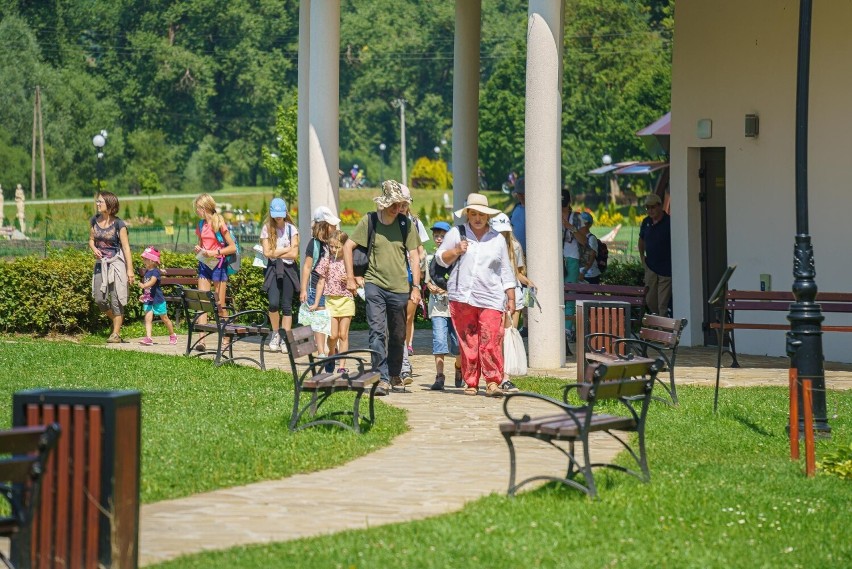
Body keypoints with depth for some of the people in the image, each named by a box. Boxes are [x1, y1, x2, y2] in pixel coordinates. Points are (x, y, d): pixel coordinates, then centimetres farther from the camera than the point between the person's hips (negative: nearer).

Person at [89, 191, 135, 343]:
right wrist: (94, 249, -7)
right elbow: (91, 240, 16)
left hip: (116, 263, -5)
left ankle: (116, 333, 2)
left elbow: (126, 247, -9)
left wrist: (130, 269, -13)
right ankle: (117, 321, 27)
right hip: (101, 263, 5)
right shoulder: (94, 221, 4)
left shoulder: (118, 224, -11)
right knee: (99, 299, 2)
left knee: (116, 299, -4)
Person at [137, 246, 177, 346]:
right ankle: (148, 338, -17)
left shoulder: (155, 272, -15)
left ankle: (172, 335, 27)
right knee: (148, 318, -9)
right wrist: (143, 295, 12)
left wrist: (143, 285, -47)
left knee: (164, 318, 9)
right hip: (148, 300, 7)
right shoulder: (146, 271, 10)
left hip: (157, 300, -7)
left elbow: (152, 282, -33)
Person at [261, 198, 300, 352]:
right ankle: (275, 334, 5)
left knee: (286, 306, 0)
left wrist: (276, 253, -7)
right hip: (273, 269, 0)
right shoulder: (267, 229, 2)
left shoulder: (291, 229, 2)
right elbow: (267, 252, -5)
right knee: (273, 303, -15)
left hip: (288, 269, 0)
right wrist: (286, 249, -5)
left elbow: (294, 254, -6)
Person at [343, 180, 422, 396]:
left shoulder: (405, 224, 1)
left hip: (399, 287, 2)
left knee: (398, 335, 12)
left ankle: (395, 375, 31)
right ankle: (382, 378, -14)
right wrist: (350, 278, 1)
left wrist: (416, 286, -2)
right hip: (375, 283, -2)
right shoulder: (369, 221, -3)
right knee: (377, 332, -13)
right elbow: (348, 246, 4)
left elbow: (414, 256, 4)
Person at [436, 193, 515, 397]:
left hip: (490, 298, 0)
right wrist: (456, 252, -6)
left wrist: (511, 298, 12)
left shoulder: (497, 239, 15)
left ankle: (493, 382, -12)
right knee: (467, 342, -1)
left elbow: (506, 271, 17)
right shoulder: (456, 233, 10)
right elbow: (440, 258, 13)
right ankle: (470, 383, 6)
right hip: (462, 297, 0)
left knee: (491, 341, -12)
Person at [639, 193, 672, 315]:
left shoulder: (669, 222, -12)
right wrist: (642, 257, 17)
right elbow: (641, 240, 25)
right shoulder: (646, 222, 7)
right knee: (650, 301, 9)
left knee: (663, 304, -5)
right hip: (651, 267, 6)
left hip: (666, 269, -6)